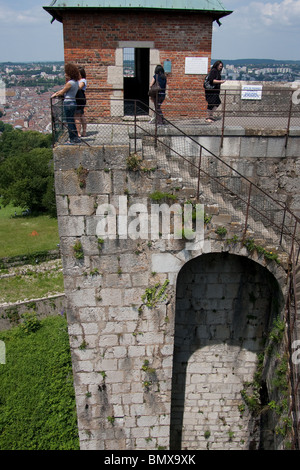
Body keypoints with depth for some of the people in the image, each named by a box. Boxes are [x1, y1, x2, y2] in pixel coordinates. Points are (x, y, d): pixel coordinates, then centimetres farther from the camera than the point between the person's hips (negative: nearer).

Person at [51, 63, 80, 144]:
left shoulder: (70, 83, -18)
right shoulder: (76, 82, 8)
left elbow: (62, 92, -7)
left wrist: (54, 95, 10)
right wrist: (57, 93, 19)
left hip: (68, 103, -9)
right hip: (73, 102, 9)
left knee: (69, 122, 0)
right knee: (72, 121, 17)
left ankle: (72, 139, 5)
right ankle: (76, 137, 21)